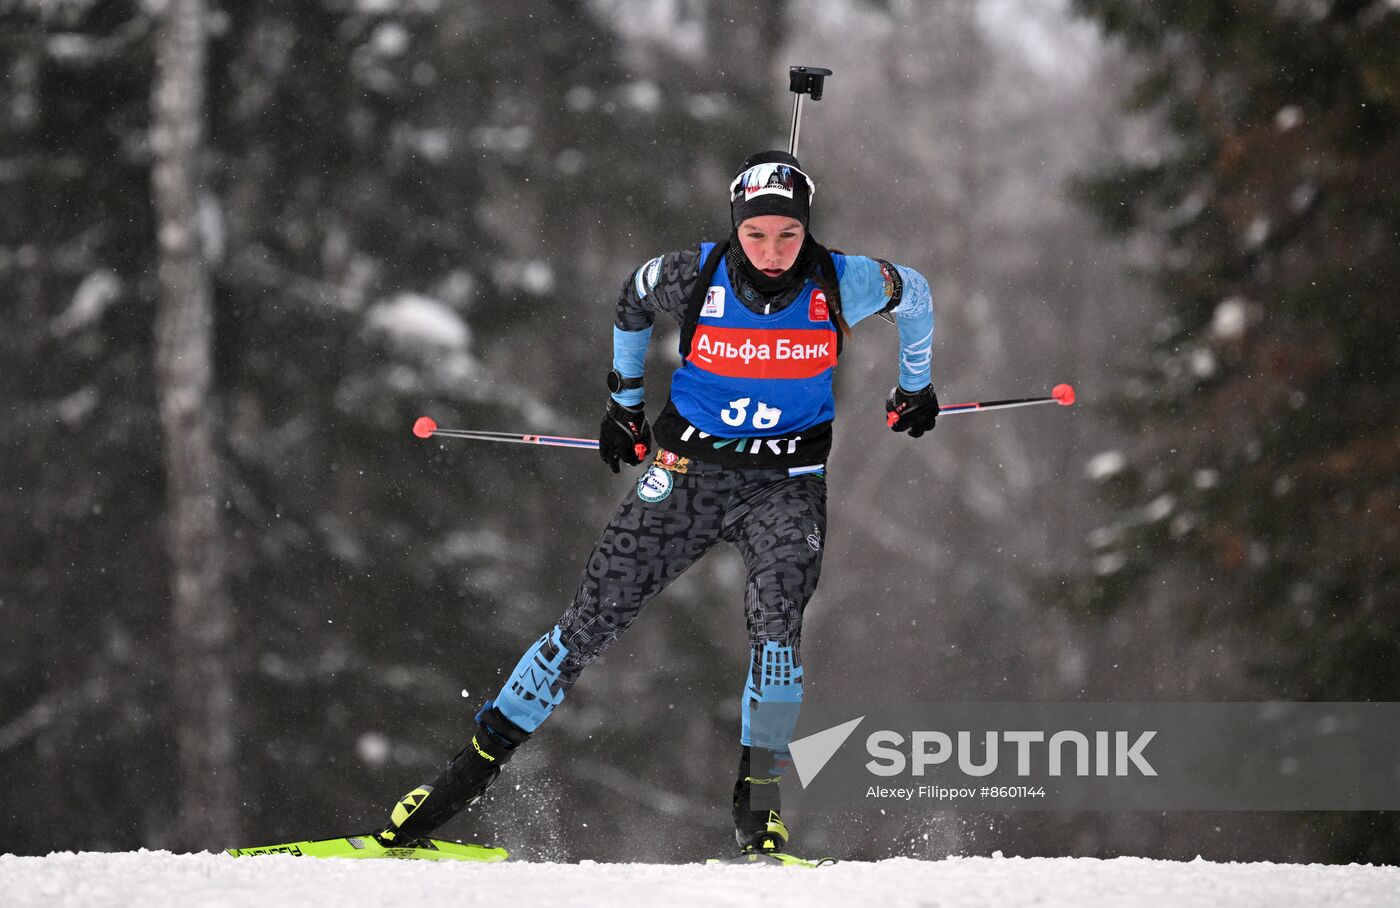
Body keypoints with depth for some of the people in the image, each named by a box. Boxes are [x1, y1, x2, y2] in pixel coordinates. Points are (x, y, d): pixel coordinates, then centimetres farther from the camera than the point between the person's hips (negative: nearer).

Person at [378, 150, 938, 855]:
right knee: (592, 619, -4)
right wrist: (624, 400, 18)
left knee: (776, 618, -25)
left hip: (787, 484, 0)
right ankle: (475, 764, 5)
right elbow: (631, 302, 11)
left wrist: (915, 386, 23)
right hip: (687, 471, 1)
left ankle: (758, 796, -12)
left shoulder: (840, 286, -14)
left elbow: (913, 293, 9)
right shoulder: (693, 277, -14)